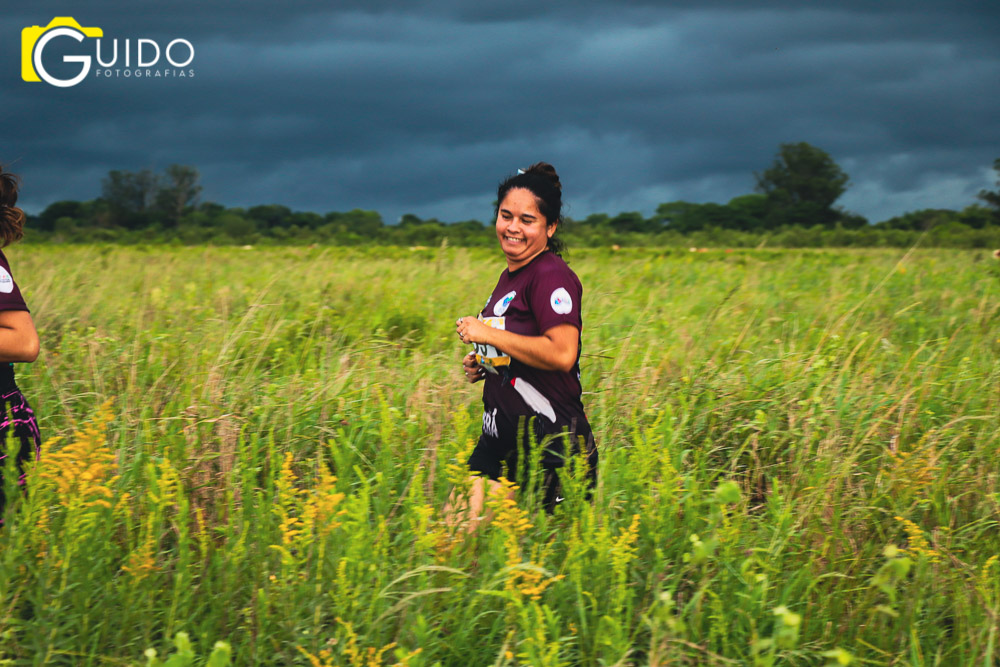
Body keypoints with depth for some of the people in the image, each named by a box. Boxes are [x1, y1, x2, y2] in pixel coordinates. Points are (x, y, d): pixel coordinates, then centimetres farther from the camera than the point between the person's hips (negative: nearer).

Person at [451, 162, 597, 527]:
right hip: (500, 442, 9)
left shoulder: (552, 276, -14)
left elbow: (562, 354, -27)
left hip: (548, 449, -9)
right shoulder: (510, 277, 15)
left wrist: (486, 333, -19)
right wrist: (482, 363, 9)